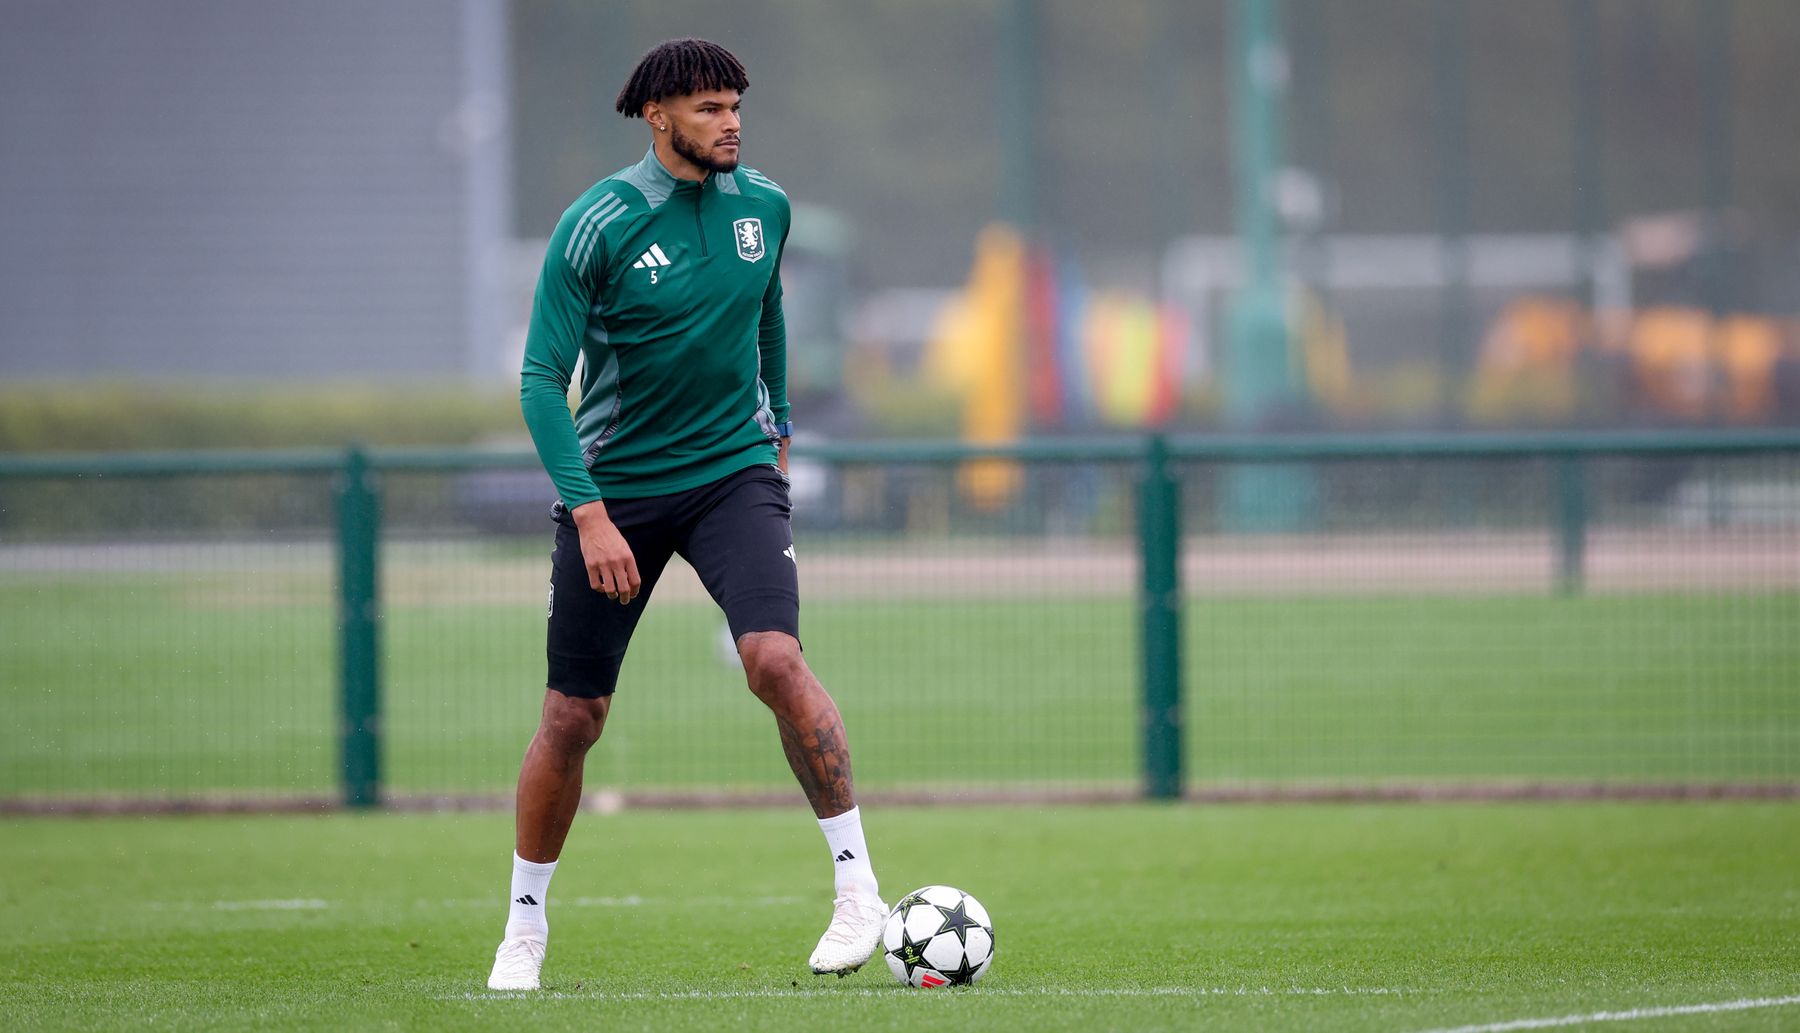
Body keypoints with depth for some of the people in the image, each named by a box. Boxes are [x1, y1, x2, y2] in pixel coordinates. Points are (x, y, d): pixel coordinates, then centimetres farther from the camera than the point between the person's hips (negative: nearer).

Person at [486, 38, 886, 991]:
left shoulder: (761, 205, 0)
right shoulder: (596, 226, -14)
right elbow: (541, 381, -14)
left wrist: (775, 428, 27)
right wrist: (590, 515, -22)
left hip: (733, 473, 2)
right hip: (614, 490, -2)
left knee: (776, 660, -22)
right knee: (572, 716, 3)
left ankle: (858, 887, -14)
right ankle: (525, 927, 22)